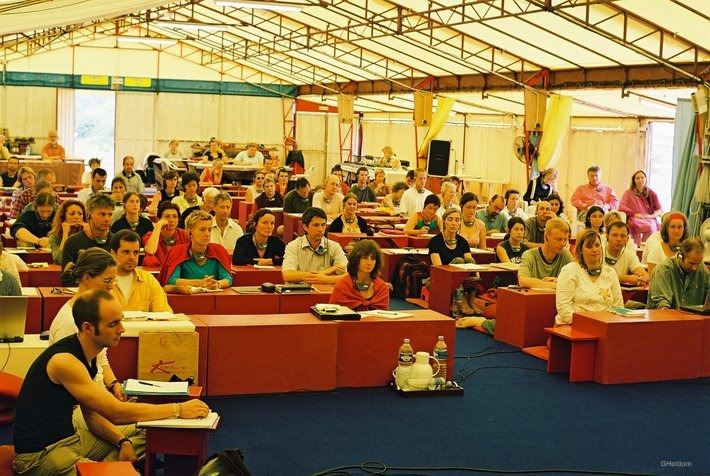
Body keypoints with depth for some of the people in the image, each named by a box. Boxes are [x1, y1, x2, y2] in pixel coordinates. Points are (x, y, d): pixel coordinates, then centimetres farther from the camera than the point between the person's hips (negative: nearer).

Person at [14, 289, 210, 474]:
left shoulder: (86, 353, 5)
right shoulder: (64, 361, -24)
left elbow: (92, 415, 11)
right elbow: (118, 413, -23)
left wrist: (123, 441, -7)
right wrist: (178, 409, -18)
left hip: (69, 437, 9)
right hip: (39, 455, -9)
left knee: (143, 436, 14)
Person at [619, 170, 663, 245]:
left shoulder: (652, 194, 14)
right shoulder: (628, 193, 10)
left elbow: (660, 211, 11)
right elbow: (621, 208, -1)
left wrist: (651, 216, -9)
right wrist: (635, 214, -13)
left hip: (649, 220, 1)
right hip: (635, 220, -1)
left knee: (650, 227, -36)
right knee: (635, 224, -38)